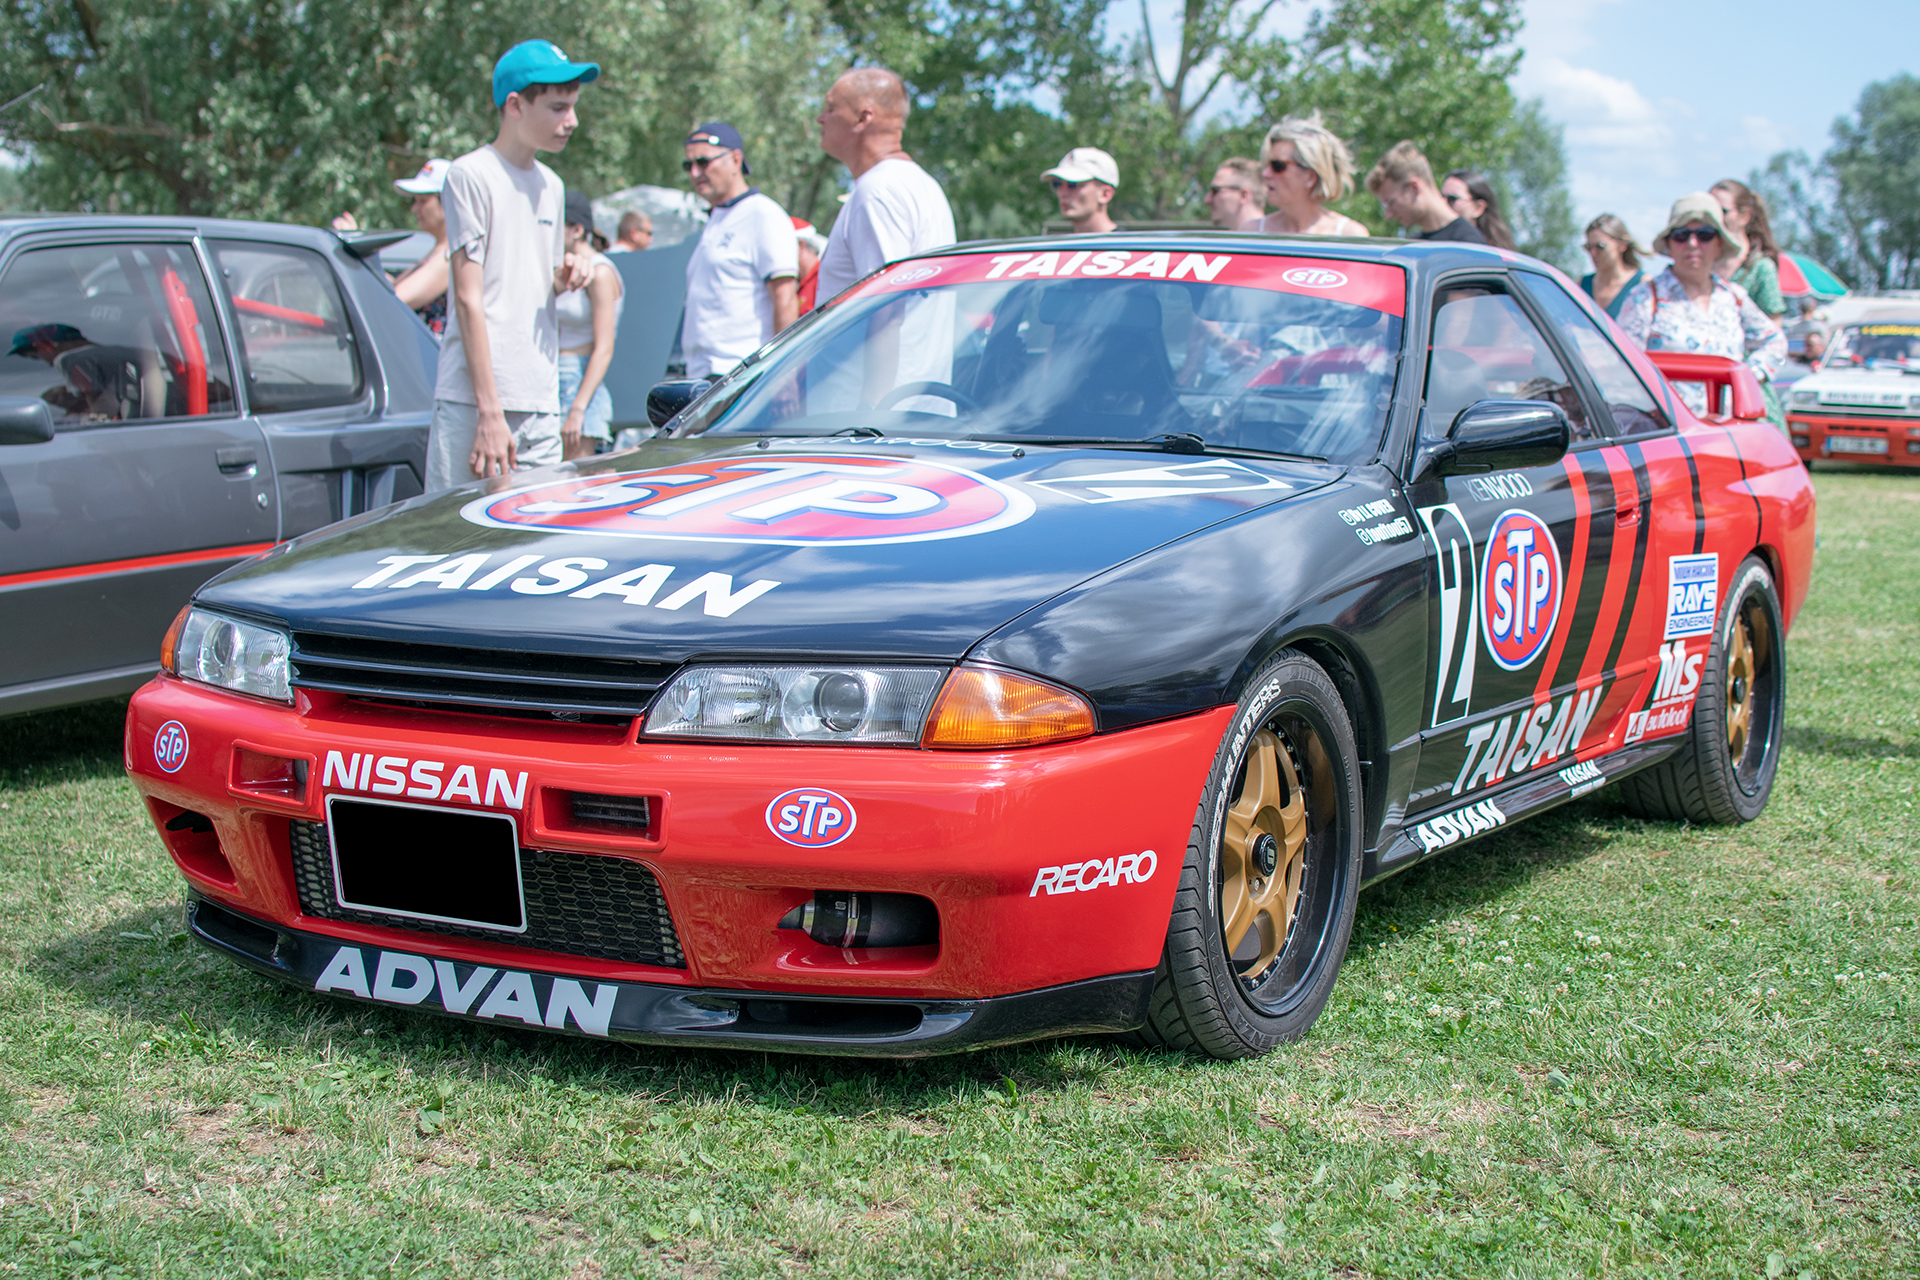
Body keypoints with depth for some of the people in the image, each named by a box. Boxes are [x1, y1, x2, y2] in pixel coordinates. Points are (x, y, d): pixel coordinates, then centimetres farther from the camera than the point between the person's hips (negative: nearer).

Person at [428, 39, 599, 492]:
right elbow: (469, 298, -11)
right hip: (473, 404, -7)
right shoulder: (470, 175, -5)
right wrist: (490, 413, -16)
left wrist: (562, 278, 2)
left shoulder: (551, 185, 17)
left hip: (541, 407, 7)